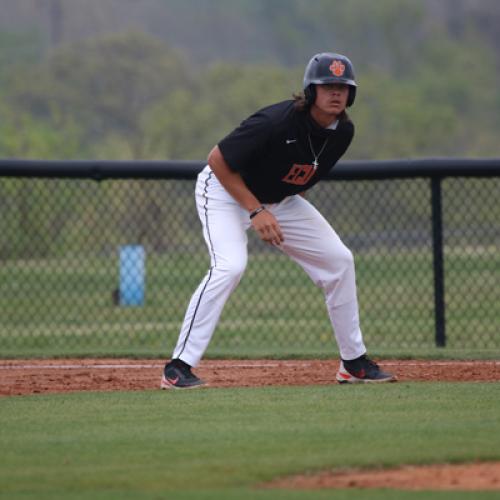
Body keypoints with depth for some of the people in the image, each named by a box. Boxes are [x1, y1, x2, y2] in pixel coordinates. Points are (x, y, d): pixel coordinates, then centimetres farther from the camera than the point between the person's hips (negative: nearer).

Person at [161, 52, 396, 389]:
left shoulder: (343, 132, -11)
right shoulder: (277, 122, -33)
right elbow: (218, 160, -26)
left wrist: (289, 208, 5)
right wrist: (255, 211, -27)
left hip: (281, 200, 8)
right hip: (225, 190, -7)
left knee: (339, 260, 2)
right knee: (230, 266, -30)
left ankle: (354, 363, 14)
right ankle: (179, 367, -26)